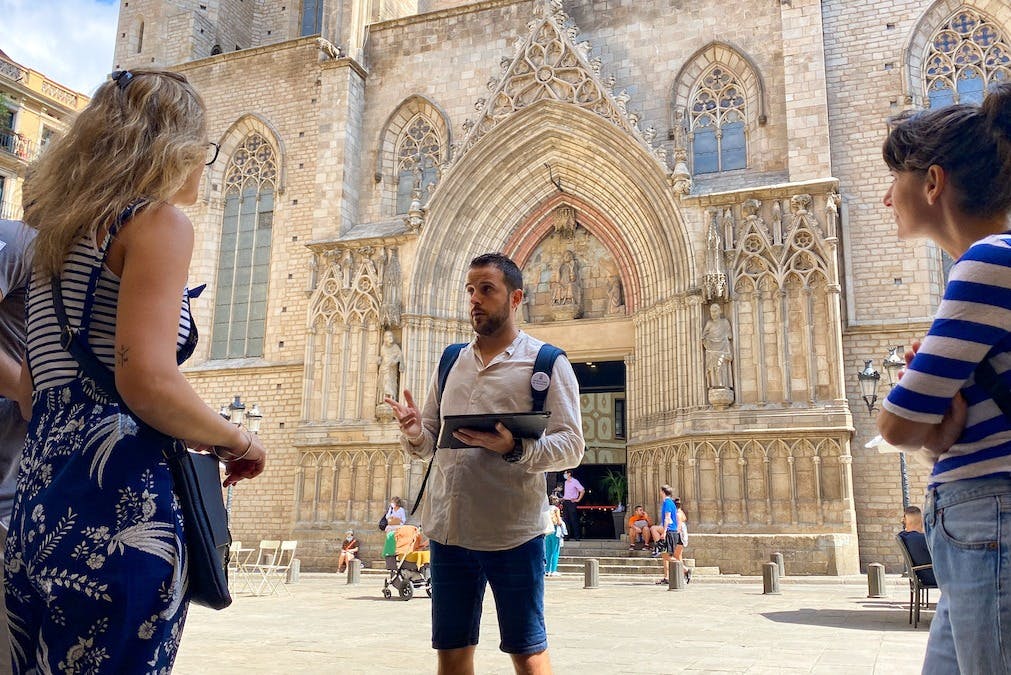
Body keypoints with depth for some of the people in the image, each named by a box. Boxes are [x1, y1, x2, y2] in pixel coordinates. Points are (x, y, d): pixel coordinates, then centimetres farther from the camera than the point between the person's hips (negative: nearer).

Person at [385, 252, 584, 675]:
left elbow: (571, 445, -8)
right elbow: (430, 438, 17)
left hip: (513, 533, -4)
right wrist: (414, 434, -6)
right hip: (448, 529, 5)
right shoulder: (451, 361, 14)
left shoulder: (546, 362, -1)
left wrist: (514, 449, -25)